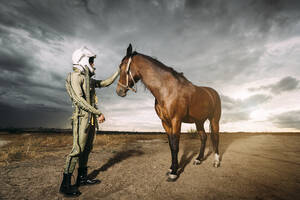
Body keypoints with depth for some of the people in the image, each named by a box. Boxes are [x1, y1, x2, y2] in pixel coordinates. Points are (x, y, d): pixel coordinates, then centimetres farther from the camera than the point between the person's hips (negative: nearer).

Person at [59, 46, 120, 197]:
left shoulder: (89, 79, 18)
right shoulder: (75, 76, -8)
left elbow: (105, 83, 26)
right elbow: (79, 99, -18)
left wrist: (118, 72, 23)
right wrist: (98, 113, -20)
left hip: (91, 118, 9)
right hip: (82, 117, -9)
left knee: (87, 148, 13)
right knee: (78, 149, -7)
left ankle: (82, 178, 26)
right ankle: (65, 184, 6)